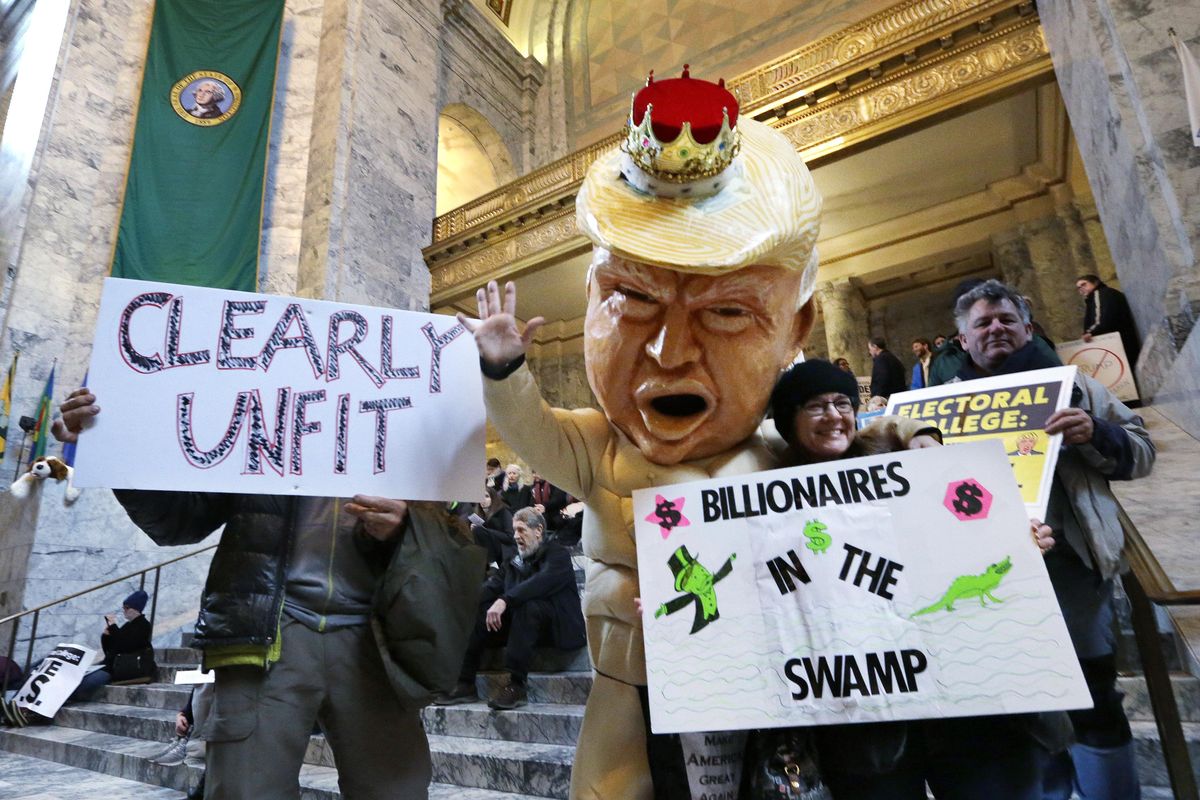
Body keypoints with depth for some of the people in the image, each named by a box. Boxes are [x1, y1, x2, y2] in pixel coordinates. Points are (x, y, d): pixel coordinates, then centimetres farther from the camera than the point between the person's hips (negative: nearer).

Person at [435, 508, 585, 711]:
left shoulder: (557, 554, -7)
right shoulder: (513, 556, 13)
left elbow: (541, 582, -28)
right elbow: (493, 586, 0)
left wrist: (504, 601, -38)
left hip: (559, 626, -7)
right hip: (520, 621, 7)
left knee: (528, 605, -35)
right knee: (477, 613, -9)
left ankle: (516, 685, -34)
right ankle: (465, 685, -12)